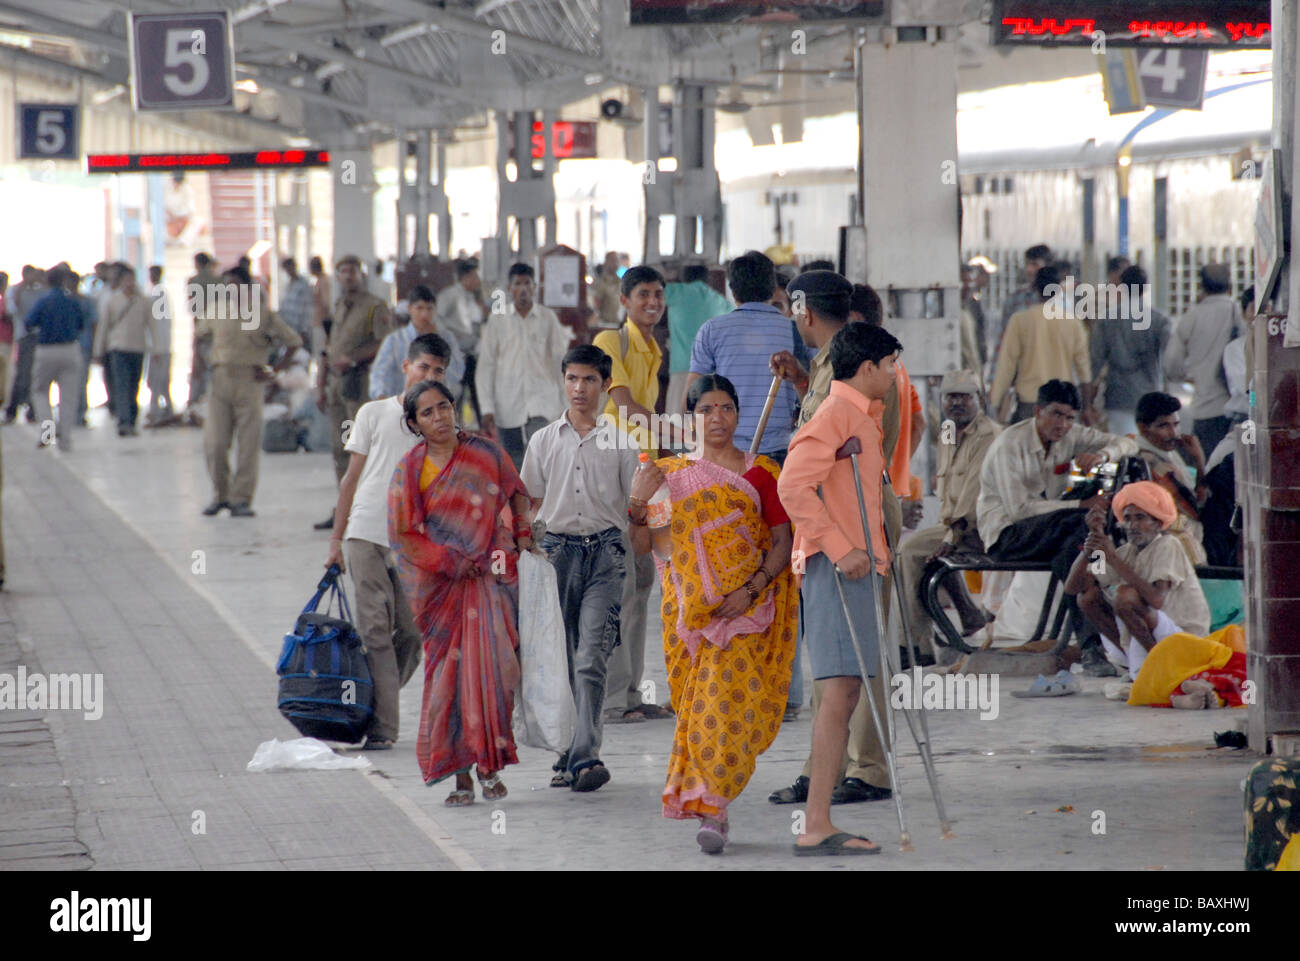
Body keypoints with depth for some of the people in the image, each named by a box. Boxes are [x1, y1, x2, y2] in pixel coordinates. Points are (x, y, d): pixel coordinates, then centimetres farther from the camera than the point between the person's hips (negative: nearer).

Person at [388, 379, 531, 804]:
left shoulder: (484, 452, 4)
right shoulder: (410, 469, 1)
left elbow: (516, 493, 19)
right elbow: (403, 535, 0)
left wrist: (522, 534, 5)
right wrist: (453, 563, -7)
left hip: (489, 575, 1)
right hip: (441, 584, 0)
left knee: (493, 665, -12)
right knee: (450, 672, -3)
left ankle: (489, 765, 0)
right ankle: (461, 776, 1)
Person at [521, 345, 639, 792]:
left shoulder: (619, 441, 6)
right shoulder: (544, 440, 11)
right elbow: (531, 504, 16)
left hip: (605, 553, -3)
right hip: (557, 550, 3)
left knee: (591, 659, -15)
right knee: (559, 659, 5)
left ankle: (584, 755, -24)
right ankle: (566, 754, 15)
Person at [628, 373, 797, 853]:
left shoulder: (761, 474, 4)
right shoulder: (670, 475, 9)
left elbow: (782, 542, 2)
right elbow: (642, 545, 5)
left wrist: (751, 589, -13)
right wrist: (638, 501, -13)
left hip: (744, 608, -2)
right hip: (688, 609, 2)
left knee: (726, 701, -14)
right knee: (696, 702, 1)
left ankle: (713, 810, -14)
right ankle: (711, 805, 12)